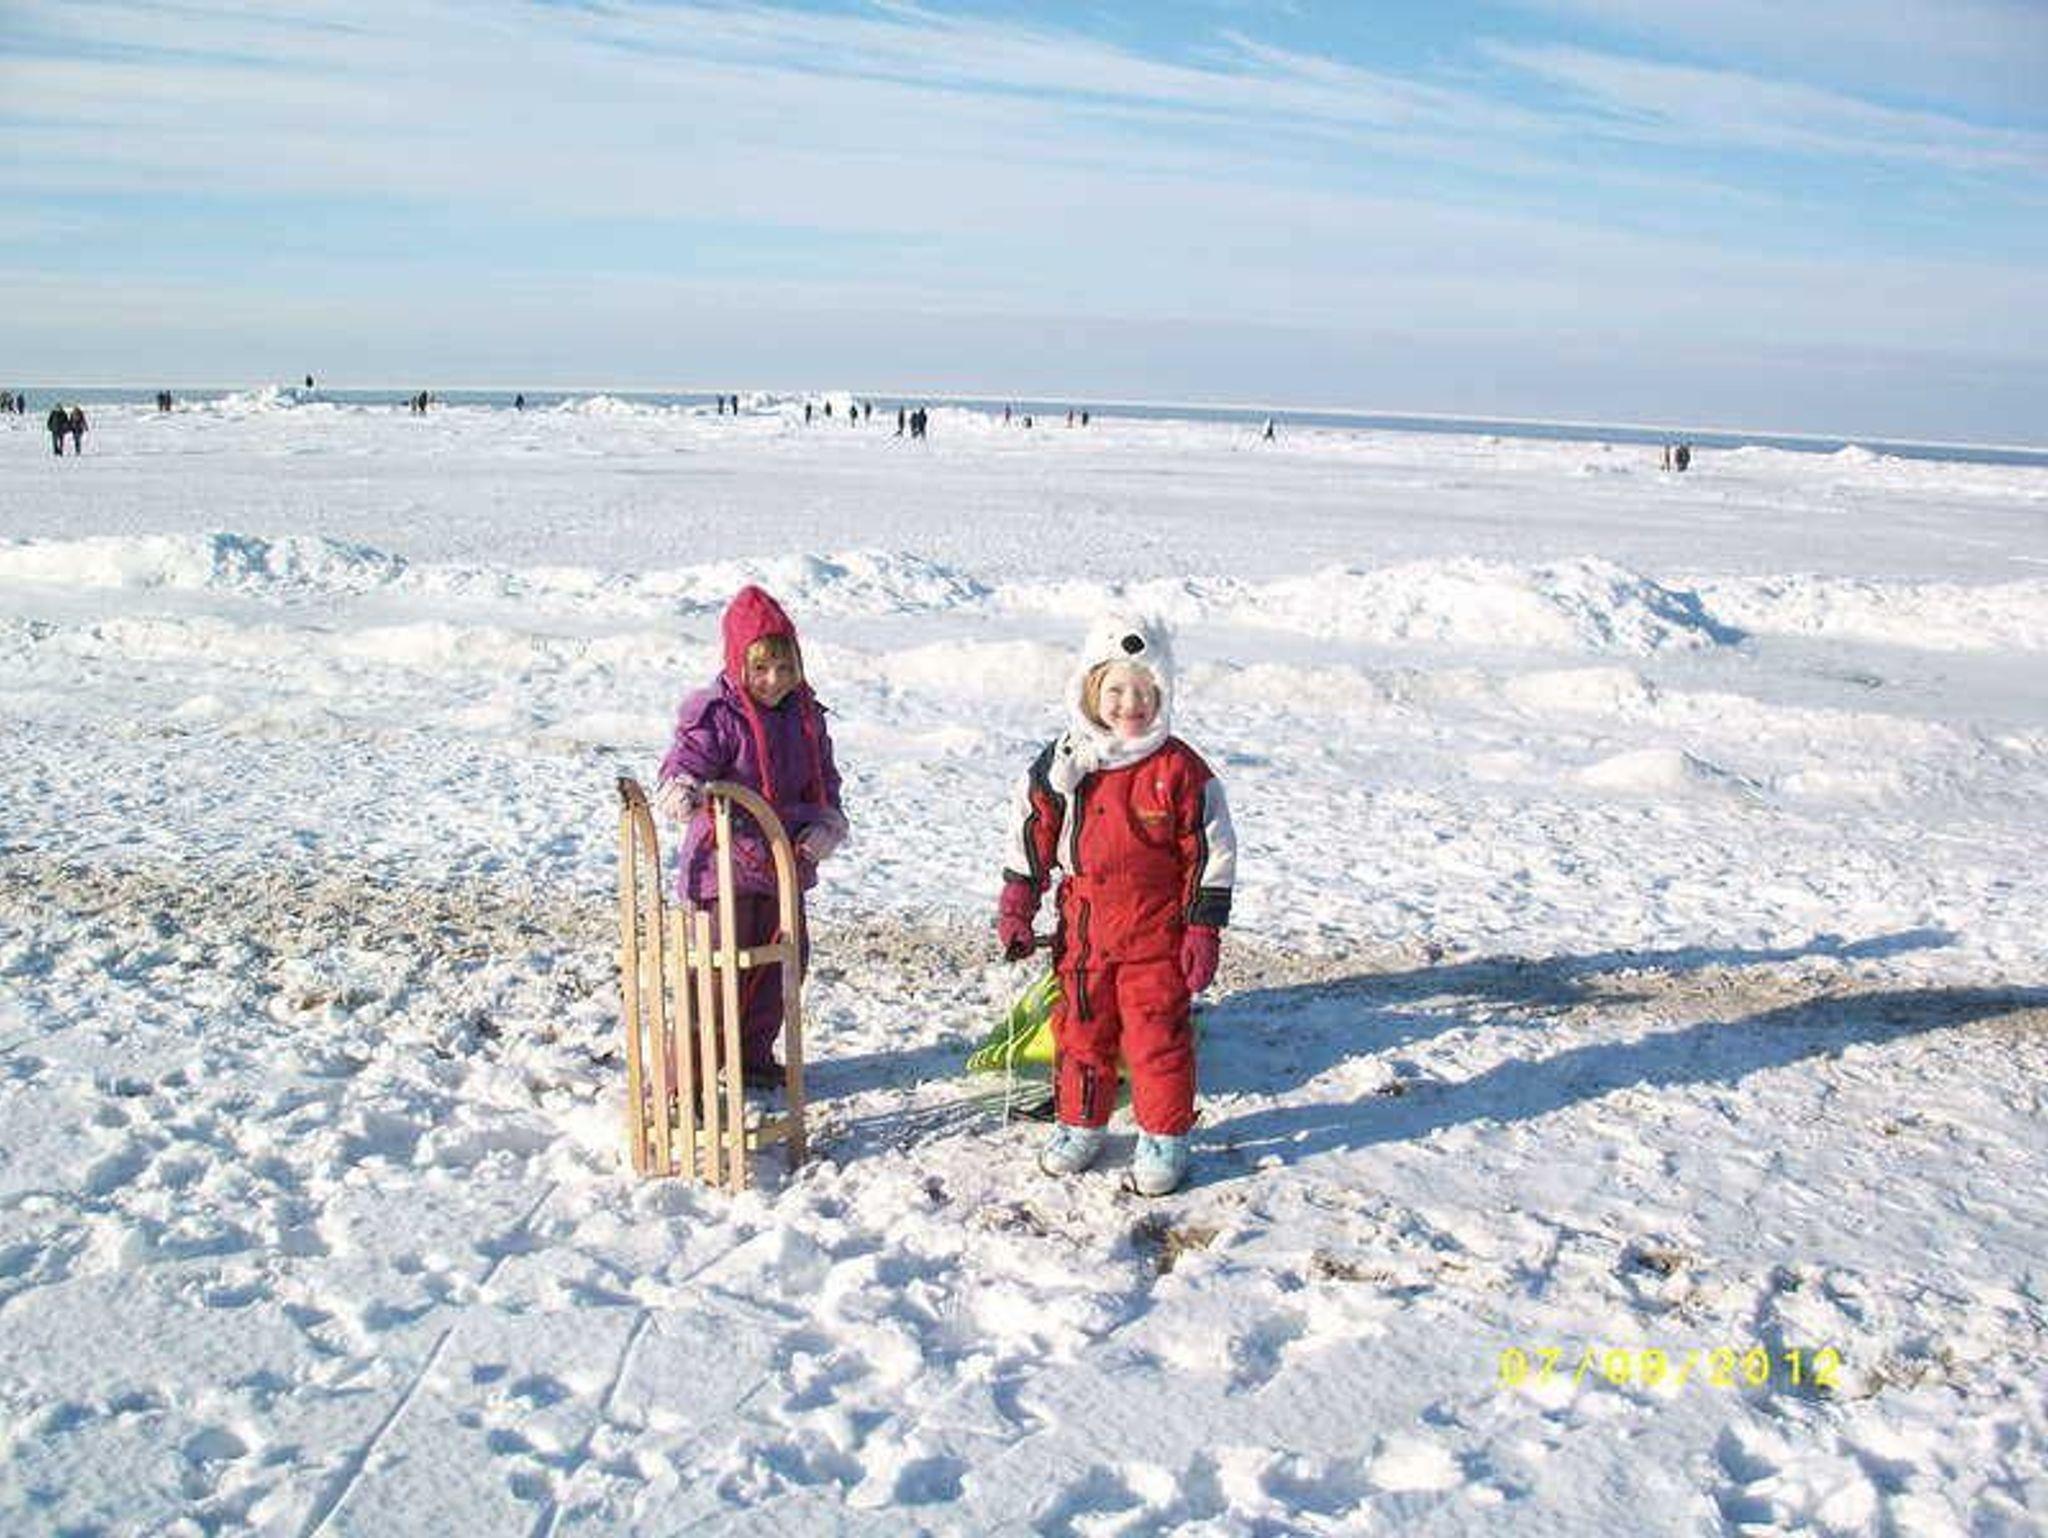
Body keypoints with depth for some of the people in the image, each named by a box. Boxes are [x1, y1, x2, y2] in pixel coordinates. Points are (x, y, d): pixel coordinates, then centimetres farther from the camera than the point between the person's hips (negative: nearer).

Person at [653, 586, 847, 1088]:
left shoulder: (805, 715, 8)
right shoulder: (715, 716, -12)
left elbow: (824, 780, 14)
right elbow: (684, 763, -23)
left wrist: (826, 822, -5)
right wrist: (682, 790, -46)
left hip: (785, 863, 7)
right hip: (724, 863, -7)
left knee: (781, 961, 15)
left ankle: (754, 1056, 33)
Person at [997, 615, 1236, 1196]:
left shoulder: (1180, 771, -8)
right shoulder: (1063, 763, -1)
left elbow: (1211, 855, -3)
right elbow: (1030, 833, 8)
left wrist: (1202, 930, -5)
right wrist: (1016, 907, 6)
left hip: (1157, 935, -3)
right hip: (1083, 929, 3)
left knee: (1157, 1035, 2)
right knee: (1080, 1031, 13)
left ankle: (1165, 1136, 18)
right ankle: (1080, 1123, 30)